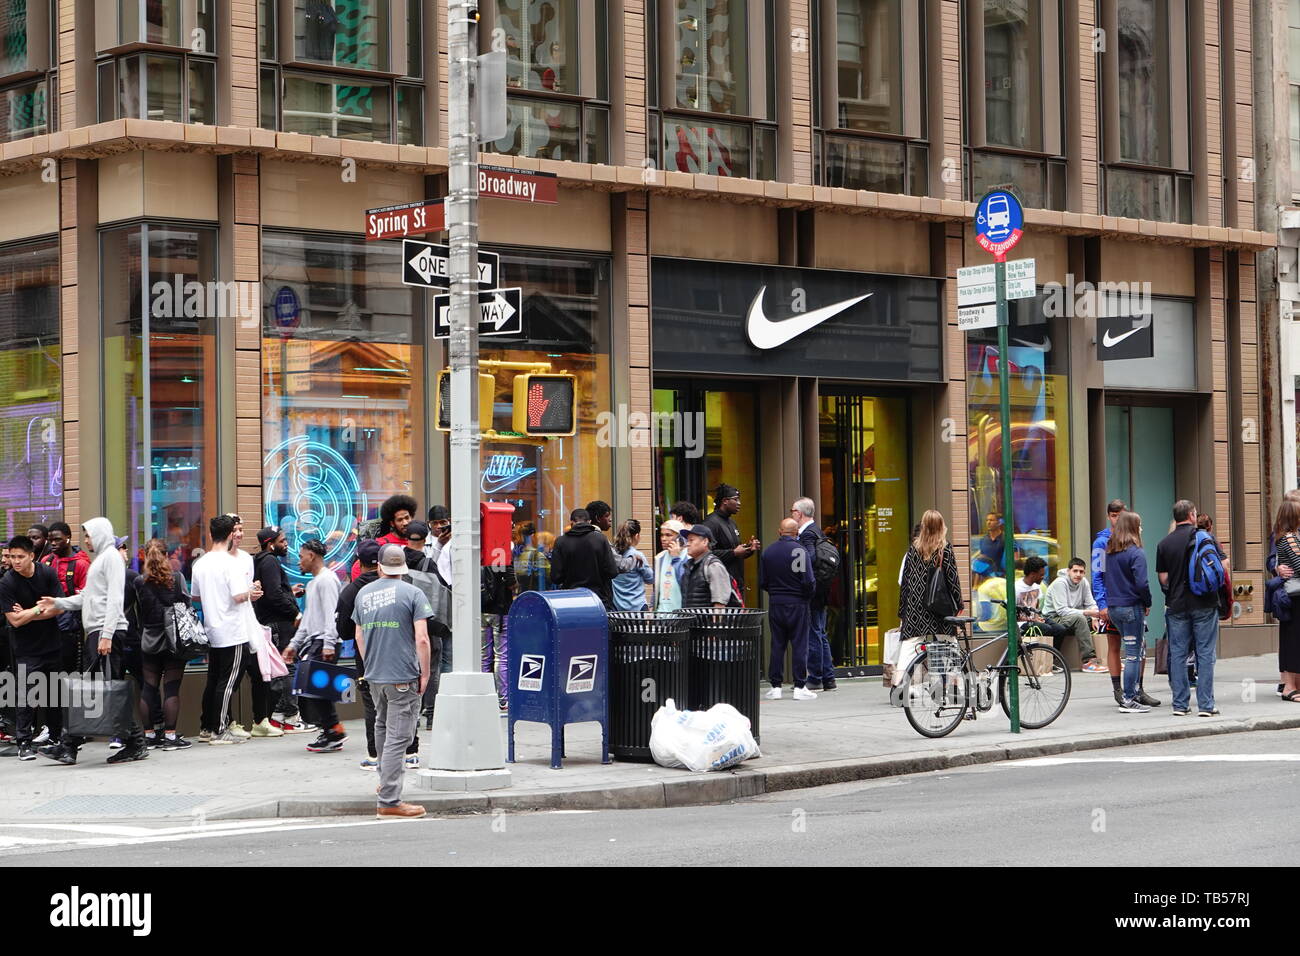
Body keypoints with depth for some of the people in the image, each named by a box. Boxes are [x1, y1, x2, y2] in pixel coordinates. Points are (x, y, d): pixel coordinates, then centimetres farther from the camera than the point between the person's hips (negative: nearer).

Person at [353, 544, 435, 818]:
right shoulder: (412, 593, -8)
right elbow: (421, 639, -13)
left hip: (374, 676, 6)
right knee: (397, 738, -6)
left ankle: (385, 781, 39)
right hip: (403, 677, -6)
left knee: (382, 727, 26)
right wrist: (425, 674, -5)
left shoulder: (363, 594, 9)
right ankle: (389, 801, -8)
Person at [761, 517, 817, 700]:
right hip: (797, 603, -4)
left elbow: (762, 582, 5)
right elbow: (808, 581, -15)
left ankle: (775, 687, 9)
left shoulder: (768, 552, 3)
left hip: (775, 603, 4)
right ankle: (799, 687, 1)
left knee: (777, 645, 8)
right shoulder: (800, 551, -12)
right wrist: (808, 596, 4)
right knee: (799, 645, 1)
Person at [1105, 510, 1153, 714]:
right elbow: (1141, 583, -20)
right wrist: (1148, 603, -6)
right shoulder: (1135, 553, -15)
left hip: (1114, 608, 7)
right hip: (1132, 607, -7)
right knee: (1133, 653, -1)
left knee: (1138, 647, 20)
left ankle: (1134, 692, 20)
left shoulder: (1109, 551, 8)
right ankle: (1128, 700, 1)